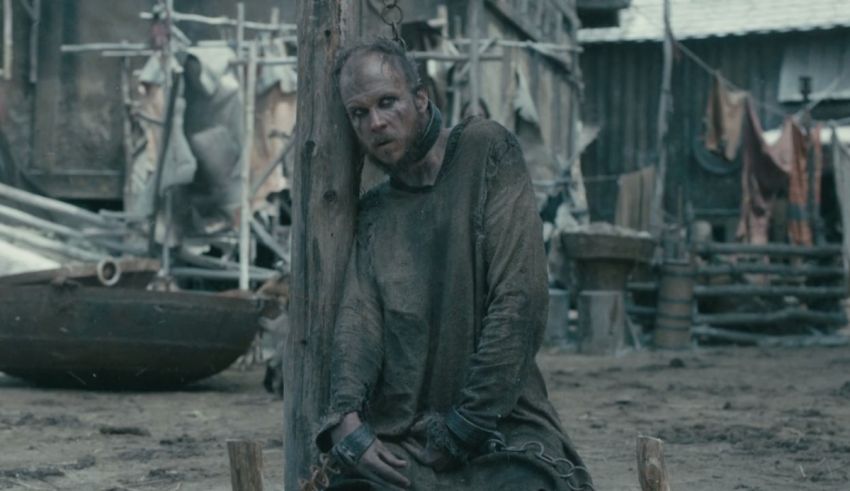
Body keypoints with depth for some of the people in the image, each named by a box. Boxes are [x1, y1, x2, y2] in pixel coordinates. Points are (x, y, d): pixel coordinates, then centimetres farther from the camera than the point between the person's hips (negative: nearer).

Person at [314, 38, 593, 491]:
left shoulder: (486, 152, 0)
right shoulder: (373, 212, 15)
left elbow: (520, 301, -7)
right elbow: (358, 318, 1)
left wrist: (465, 427, -9)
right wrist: (346, 419, -18)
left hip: (500, 431, -3)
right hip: (398, 443, 4)